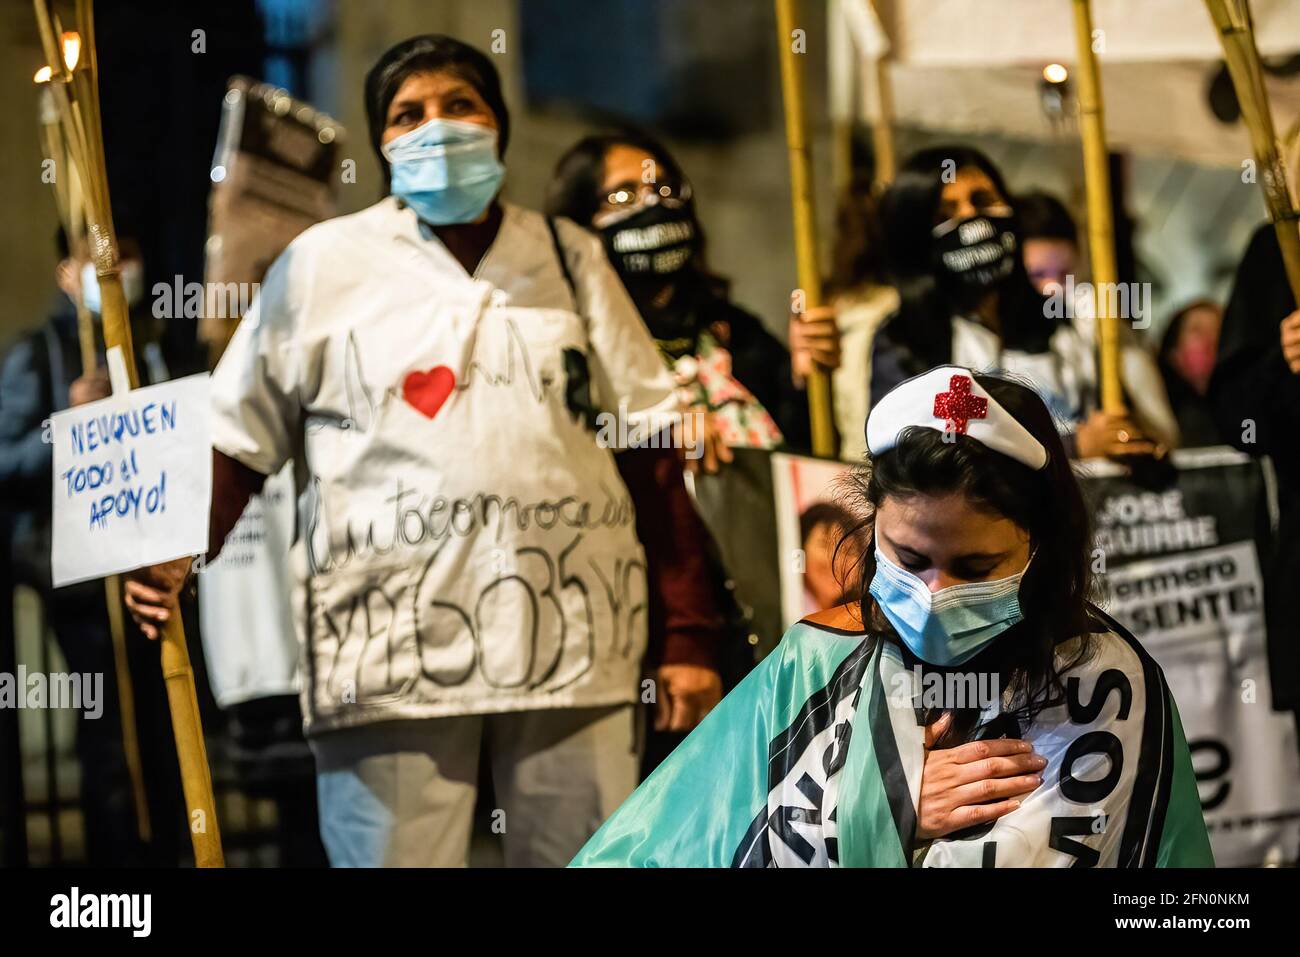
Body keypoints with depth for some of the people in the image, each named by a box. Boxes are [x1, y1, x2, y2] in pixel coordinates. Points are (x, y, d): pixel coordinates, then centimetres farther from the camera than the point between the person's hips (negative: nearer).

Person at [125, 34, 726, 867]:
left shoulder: (571, 259, 13)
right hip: (390, 647, -2)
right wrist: (176, 549, -12)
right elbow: (240, 433, 9)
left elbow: (650, 449, 12)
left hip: (574, 643, 2)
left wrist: (688, 636, 7)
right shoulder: (324, 264, 8)